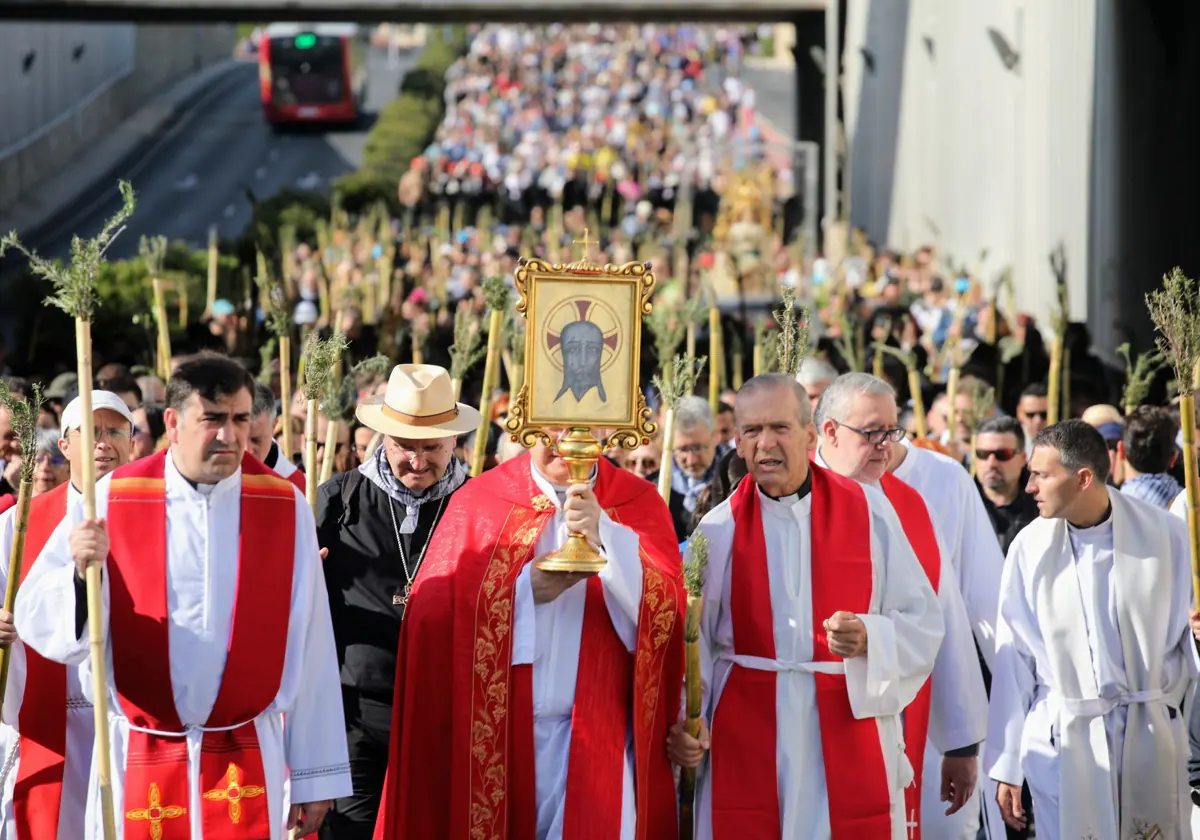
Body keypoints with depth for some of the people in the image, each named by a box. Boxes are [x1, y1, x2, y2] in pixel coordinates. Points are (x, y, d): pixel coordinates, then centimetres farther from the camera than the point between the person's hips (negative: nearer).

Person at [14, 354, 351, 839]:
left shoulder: (286, 507, -1)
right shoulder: (112, 500, -3)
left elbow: (309, 651, 1)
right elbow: (35, 618, -6)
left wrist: (315, 774, 1)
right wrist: (80, 571, -27)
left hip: (247, 759, 0)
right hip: (138, 758, 0)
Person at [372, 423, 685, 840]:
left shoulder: (638, 503, 5)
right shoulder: (478, 500, 4)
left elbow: (665, 612, -9)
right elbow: (430, 614, -4)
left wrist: (604, 536, -20)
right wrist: (527, 588, -14)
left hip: (592, 745, 0)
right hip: (494, 740, 1)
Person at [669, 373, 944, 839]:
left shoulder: (868, 510, 1)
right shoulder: (720, 529, 3)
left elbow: (922, 622, 1)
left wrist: (868, 638, -17)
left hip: (851, 733, 0)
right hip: (747, 743, 0)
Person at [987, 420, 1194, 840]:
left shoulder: (1165, 535, -5)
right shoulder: (1030, 548, -2)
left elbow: (1190, 633, 3)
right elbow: (1014, 659, 2)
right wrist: (1006, 768, 3)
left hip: (1151, 737, 0)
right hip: (1061, 738, 0)